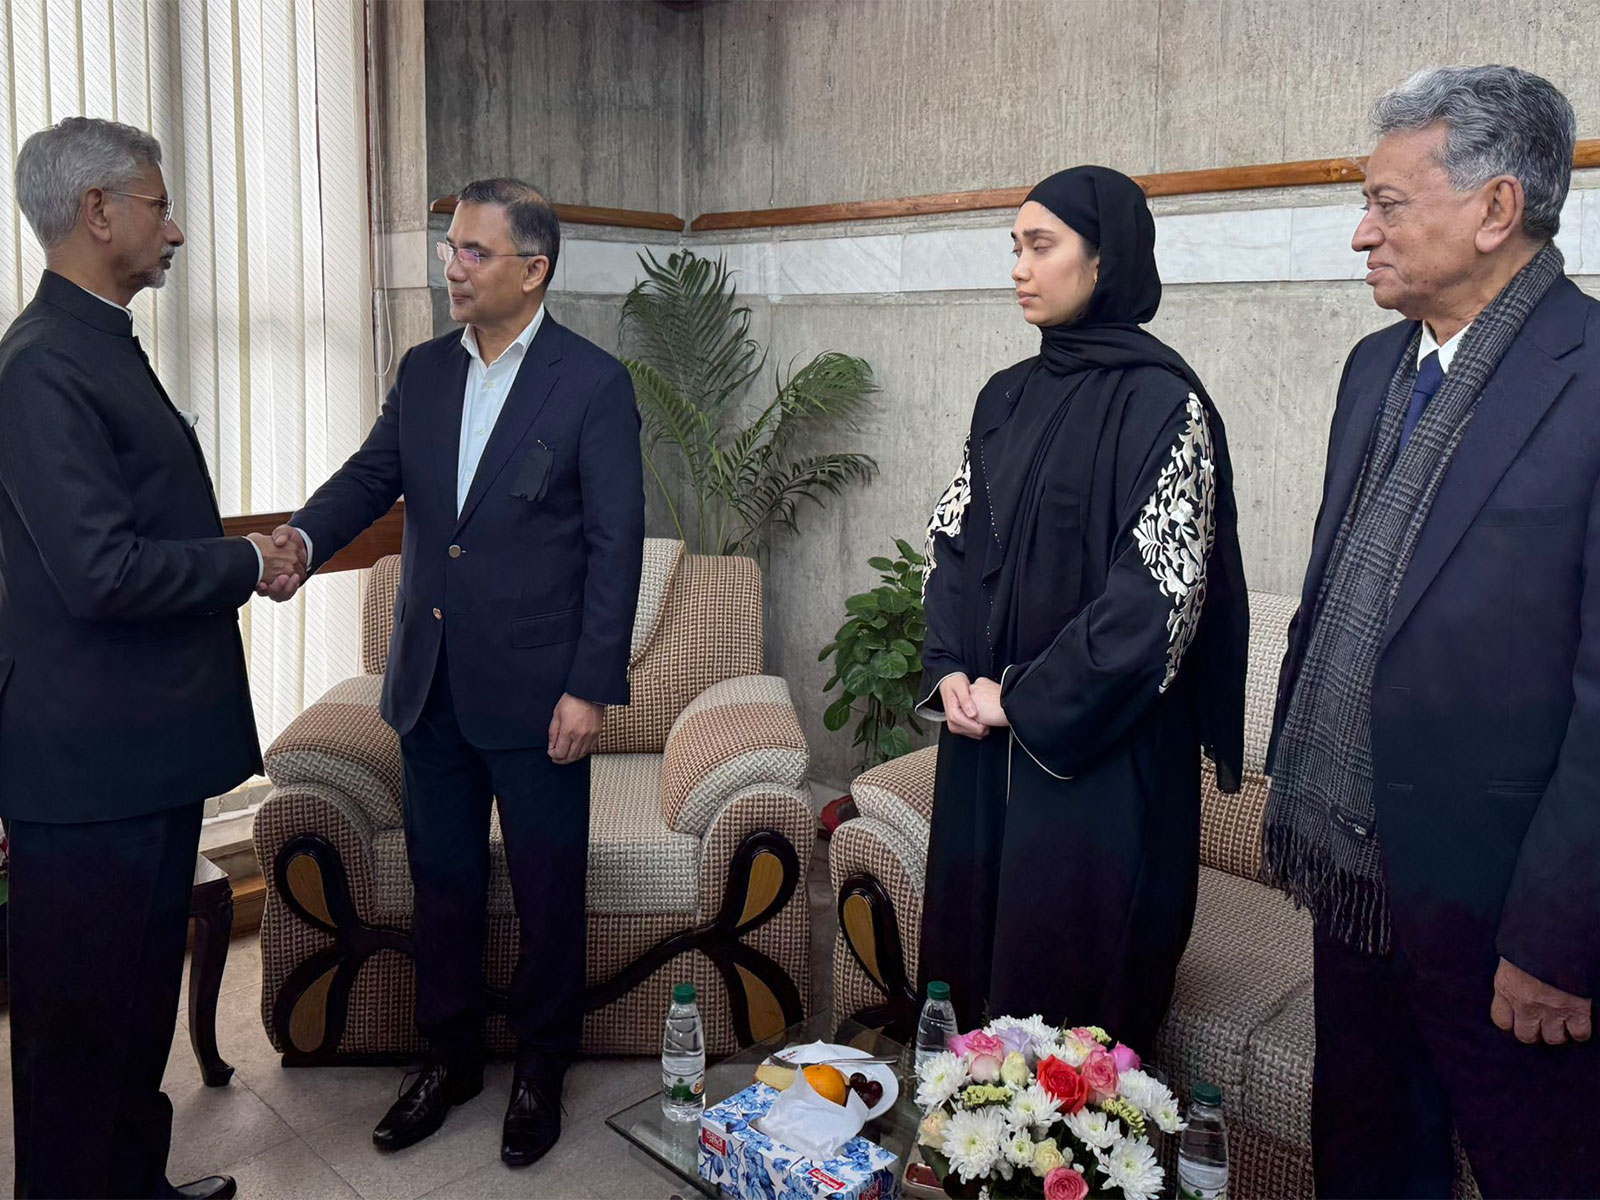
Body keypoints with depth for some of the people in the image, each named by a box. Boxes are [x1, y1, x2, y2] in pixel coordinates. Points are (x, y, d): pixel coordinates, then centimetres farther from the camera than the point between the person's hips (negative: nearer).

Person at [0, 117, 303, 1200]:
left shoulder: (104, 345, 14)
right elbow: (103, 574, -25)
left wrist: (241, 550, 9)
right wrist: (248, 564, -13)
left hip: (150, 746, 10)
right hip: (89, 756, -10)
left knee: (143, 993, 22)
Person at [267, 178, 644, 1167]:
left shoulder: (594, 382, -9)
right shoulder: (425, 370, 8)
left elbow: (617, 545, -11)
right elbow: (373, 474, 6)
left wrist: (591, 688, -15)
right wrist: (303, 538, -17)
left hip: (535, 690, -5)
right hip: (432, 684, 5)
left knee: (548, 892, 9)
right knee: (443, 881, 17)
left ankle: (542, 1067, 30)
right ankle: (452, 1056, 36)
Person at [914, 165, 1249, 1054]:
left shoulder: (1161, 400, -12)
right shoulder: (1009, 396, 9)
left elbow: (1160, 588, -17)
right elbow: (955, 539, 12)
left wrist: (1024, 699, -15)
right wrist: (953, 670, -3)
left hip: (1098, 741, -6)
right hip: (987, 727, 7)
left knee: (1073, 967, 4)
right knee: (973, 940, 15)